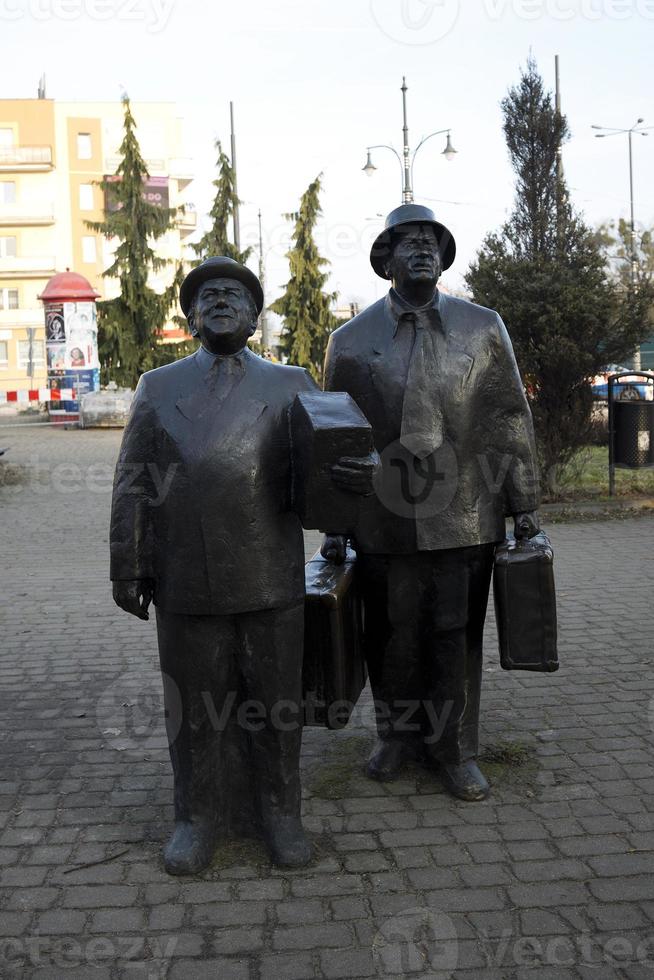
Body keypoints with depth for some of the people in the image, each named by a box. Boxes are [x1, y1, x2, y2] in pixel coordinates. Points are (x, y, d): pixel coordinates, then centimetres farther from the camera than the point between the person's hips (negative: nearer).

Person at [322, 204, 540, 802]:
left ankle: (455, 748, 25)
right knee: (391, 638, 10)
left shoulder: (484, 328, 6)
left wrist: (524, 503, 5)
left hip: (464, 521, 0)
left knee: (456, 638, 7)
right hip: (383, 522, 0)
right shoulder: (351, 340, 5)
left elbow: (511, 418, 7)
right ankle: (398, 736, 31)